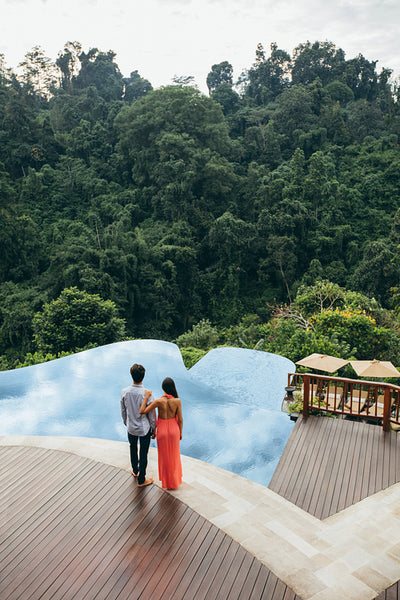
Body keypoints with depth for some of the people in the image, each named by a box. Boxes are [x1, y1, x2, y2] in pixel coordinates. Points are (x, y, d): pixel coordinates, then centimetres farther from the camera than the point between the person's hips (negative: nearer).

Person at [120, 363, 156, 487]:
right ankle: (141, 480, 29)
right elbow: (152, 414, -14)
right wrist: (154, 429, 1)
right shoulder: (147, 394, -25)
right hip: (144, 428, -3)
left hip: (131, 427, 3)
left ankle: (135, 471, 51)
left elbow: (123, 411, -1)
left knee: (133, 449, 27)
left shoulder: (124, 392, -16)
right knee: (143, 454, 14)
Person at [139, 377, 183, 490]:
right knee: (174, 455, 25)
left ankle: (167, 481, 38)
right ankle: (175, 479, 43)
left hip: (162, 431, -1)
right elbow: (180, 419, -11)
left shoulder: (158, 402, -26)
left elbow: (142, 412, -22)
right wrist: (180, 433, 5)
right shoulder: (177, 401, -21)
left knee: (164, 456, 21)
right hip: (174, 430, 1)